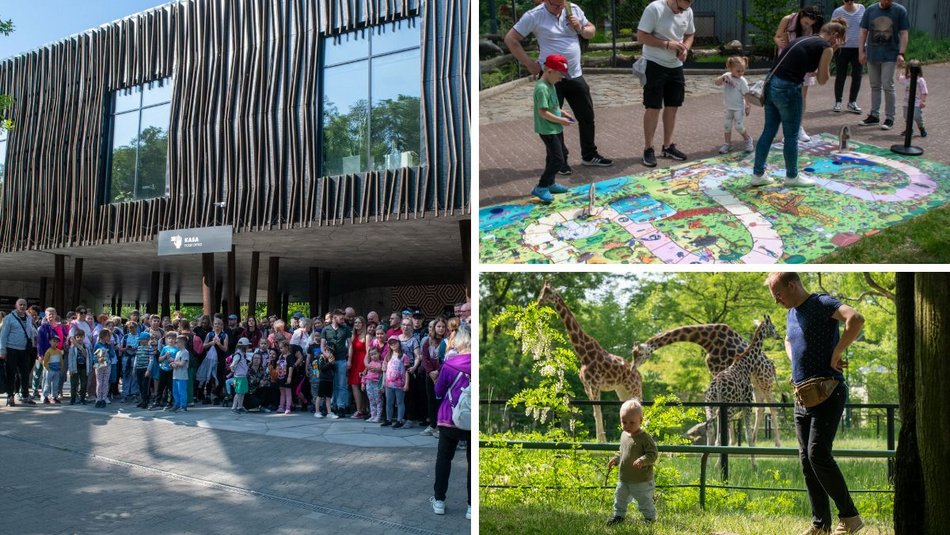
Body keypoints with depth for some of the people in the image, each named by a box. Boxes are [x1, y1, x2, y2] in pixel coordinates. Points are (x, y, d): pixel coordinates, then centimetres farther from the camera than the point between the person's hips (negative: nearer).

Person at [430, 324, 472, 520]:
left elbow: (438, 391, 2)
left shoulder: (449, 364, -11)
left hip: (450, 419, -1)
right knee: (472, 461, 9)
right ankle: (472, 505, 8)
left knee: (444, 458, 15)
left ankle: (439, 500, 19)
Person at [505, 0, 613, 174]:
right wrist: (529, 63, -12)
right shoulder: (534, 16, -12)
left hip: (575, 75, 5)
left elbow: (591, 30, 14)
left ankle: (589, 155, 25)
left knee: (587, 117, 10)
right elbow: (511, 39, -10)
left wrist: (580, 29, -9)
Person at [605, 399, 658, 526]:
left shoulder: (644, 437, -18)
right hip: (623, 479, 7)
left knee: (644, 501, 7)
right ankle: (618, 516, 36)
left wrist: (642, 460, -36)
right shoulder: (624, 435, 5)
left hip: (641, 481, -7)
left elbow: (653, 454, -21)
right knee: (620, 498, 18)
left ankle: (650, 518, 27)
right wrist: (615, 459, 6)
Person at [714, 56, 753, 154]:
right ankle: (727, 144, 19)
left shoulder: (742, 81, -15)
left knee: (739, 127, -2)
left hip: (739, 108, -5)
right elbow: (717, 83, -11)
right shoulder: (727, 76, -3)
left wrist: (749, 106, -13)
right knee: (727, 126, 9)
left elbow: (746, 95, -12)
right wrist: (723, 77, -29)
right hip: (729, 108, 5)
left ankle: (748, 140, 21)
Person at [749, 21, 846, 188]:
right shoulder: (826, 47, 0)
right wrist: (828, 58, 16)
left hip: (771, 84, 8)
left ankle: (758, 174, 19)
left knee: (769, 131, 15)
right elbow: (822, 80, 6)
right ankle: (792, 177, 20)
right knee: (791, 135, 7)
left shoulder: (803, 40, 23)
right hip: (787, 89, -8)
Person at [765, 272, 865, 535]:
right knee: (806, 460, 7)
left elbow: (856, 319, -29)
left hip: (828, 392, -9)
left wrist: (835, 355, -24)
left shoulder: (822, 304, -10)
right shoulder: (791, 313, 16)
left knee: (818, 454, -17)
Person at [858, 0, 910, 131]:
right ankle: (874, 116, 21)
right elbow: (863, 32, 8)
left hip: (890, 55, -3)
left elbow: (904, 34, -2)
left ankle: (890, 118, 3)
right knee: (875, 86, 11)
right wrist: (861, 51, 0)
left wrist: (901, 54, -10)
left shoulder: (900, 11, -2)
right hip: (872, 55, 3)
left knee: (887, 86, -6)